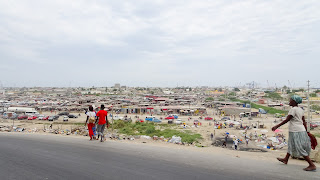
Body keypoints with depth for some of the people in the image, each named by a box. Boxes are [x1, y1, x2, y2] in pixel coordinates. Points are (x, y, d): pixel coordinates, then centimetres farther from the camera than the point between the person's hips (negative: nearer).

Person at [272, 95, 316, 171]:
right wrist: (306, 132, 15)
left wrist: (276, 126, -13)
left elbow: (286, 120, -17)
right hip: (301, 130, 10)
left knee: (300, 149, -2)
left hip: (296, 132, -10)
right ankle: (285, 159, 35)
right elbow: (304, 121, 11)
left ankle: (312, 165, 3)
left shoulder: (293, 109, -16)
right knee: (291, 145, 21)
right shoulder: (300, 110, 9)